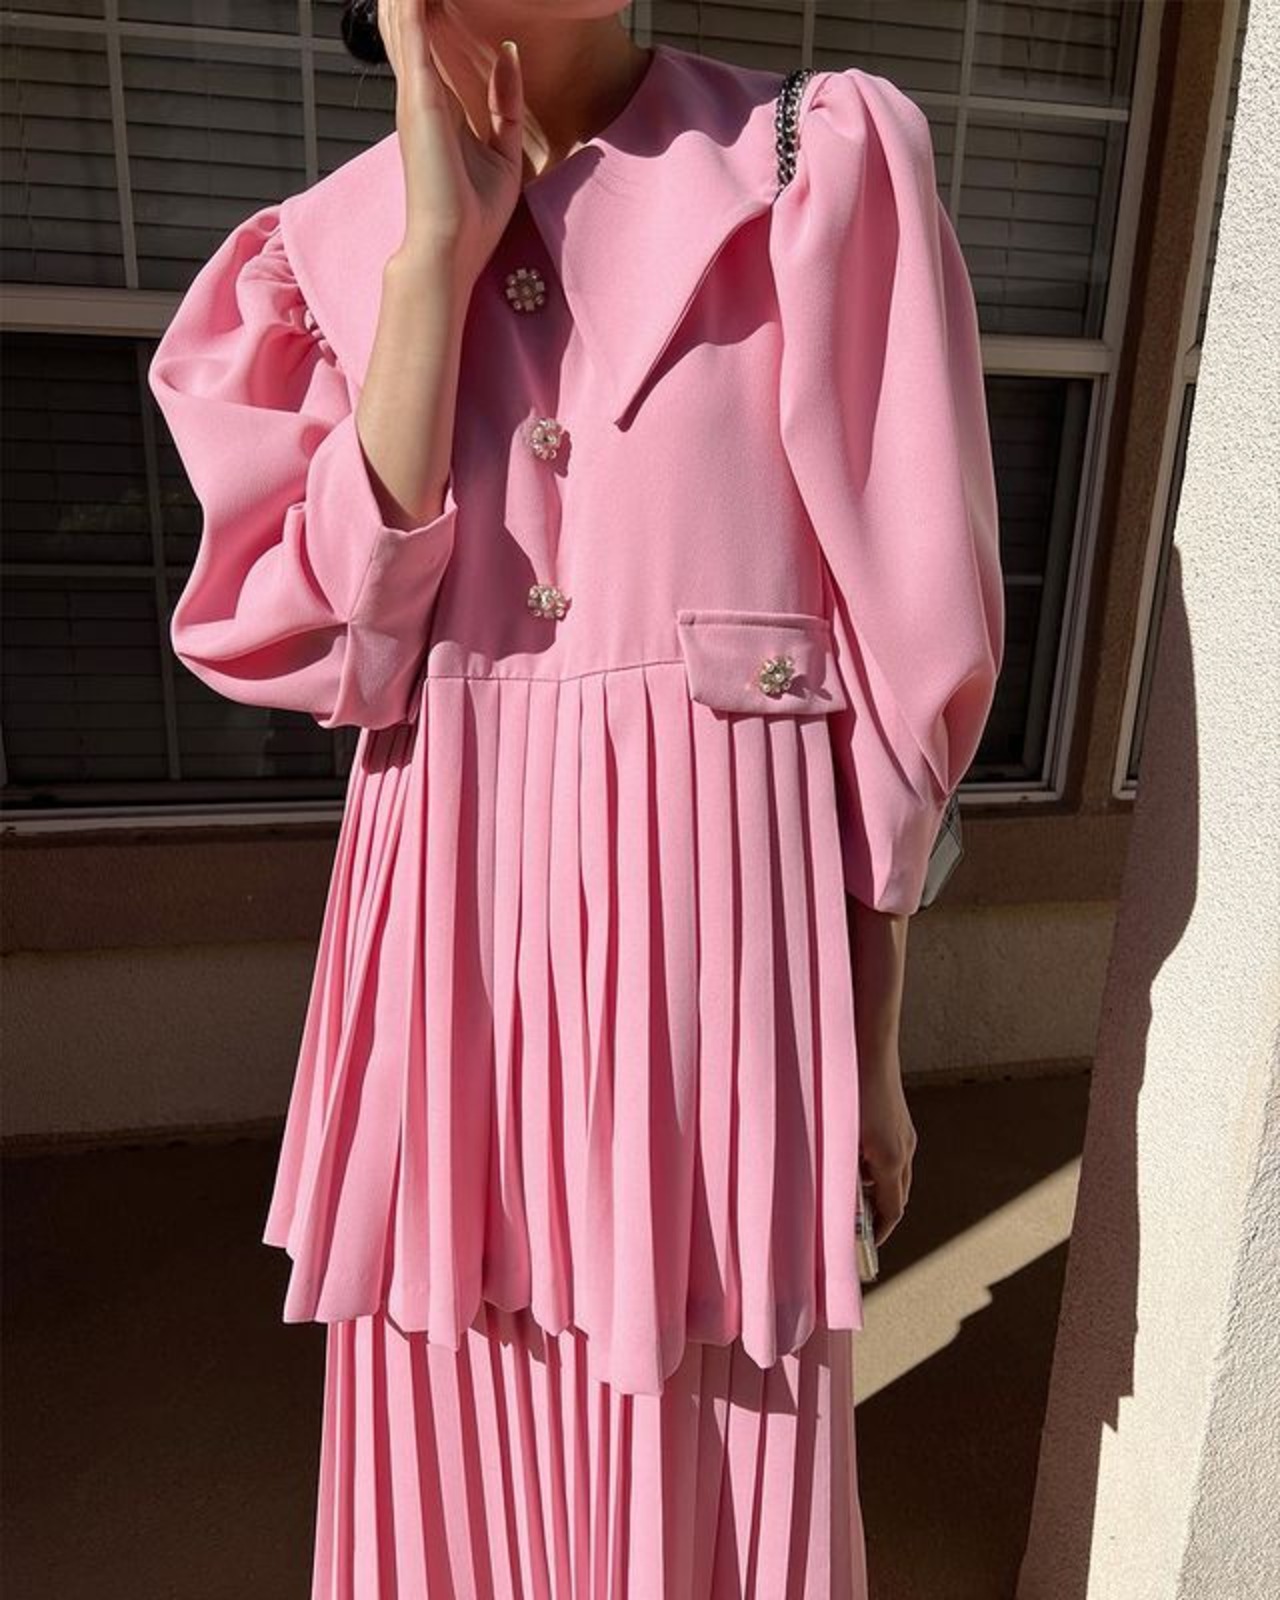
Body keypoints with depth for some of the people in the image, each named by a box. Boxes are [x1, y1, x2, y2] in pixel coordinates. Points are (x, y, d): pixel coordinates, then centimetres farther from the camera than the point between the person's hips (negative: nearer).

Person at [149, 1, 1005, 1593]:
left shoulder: (826, 163, 0)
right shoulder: (342, 233, 8)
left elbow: (901, 638, -2)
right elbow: (327, 631, -5)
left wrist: (875, 1038, 1)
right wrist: (438, 243, -9)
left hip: (714, 912, -2)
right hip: (447, 916, 3)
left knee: (706, 1456, 14)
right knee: (454, 1441, 19)